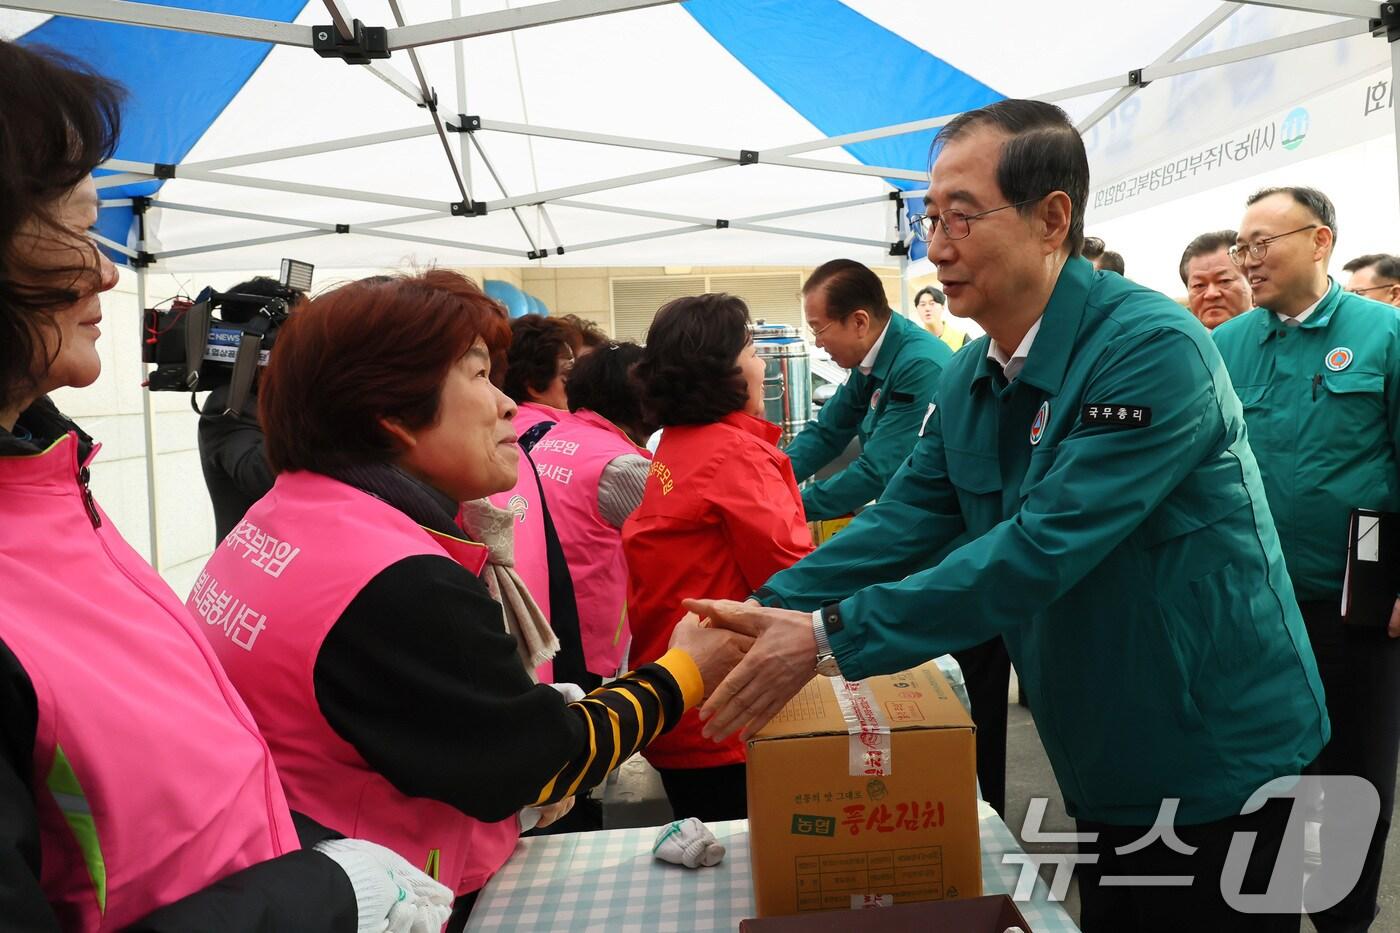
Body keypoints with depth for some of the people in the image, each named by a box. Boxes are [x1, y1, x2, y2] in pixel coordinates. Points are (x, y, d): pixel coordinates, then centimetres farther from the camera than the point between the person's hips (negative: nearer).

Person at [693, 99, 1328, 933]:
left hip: (1216, 755, -7)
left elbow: (1043, 547, -33)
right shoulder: (969, 380, 0)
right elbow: (904, 523, -3)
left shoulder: (1151, 347, -25)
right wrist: (766, 611, -16)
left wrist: (831, 637, -33)